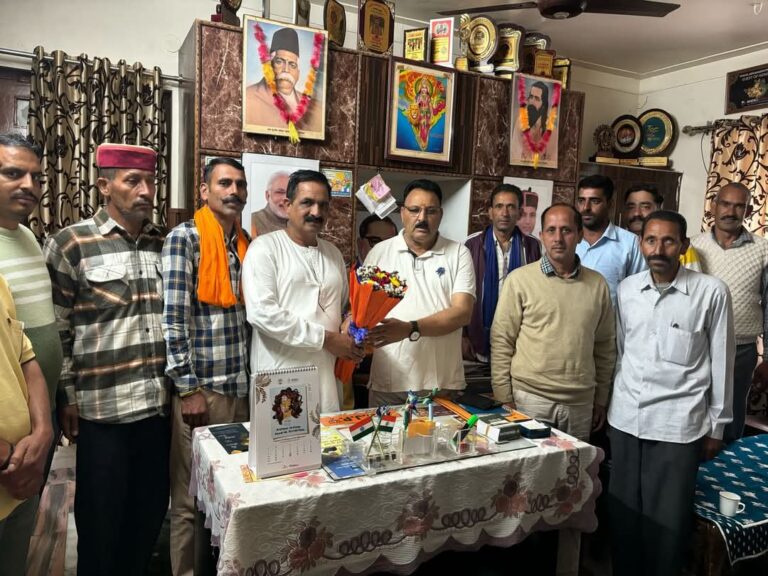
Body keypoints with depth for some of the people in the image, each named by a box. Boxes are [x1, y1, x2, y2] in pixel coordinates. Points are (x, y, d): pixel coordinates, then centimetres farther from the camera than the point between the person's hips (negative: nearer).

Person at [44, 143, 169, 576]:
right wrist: (67, 397, -3)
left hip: (159, 403, 4)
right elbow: (55, 329, -3)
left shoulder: (166, 243, 6)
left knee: (151, 511, 17)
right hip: (102, 408, -4)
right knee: (101, 520, 11)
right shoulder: (70, 245, -6)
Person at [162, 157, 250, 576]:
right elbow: (172, 318, -13)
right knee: (191, 498, 7)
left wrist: (254, 376, 13)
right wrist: (188, 388, -15)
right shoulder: (184, 238, -8)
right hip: (200, 389, -6)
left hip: (242, 388, 6)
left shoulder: (247, 244, 12)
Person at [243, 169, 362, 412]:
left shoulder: (333, 253, 16)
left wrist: (354, 337, 2)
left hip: (329, 378, 6)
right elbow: (261, 313, -17)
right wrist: (325, 338, -15)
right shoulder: (265, 248, -5)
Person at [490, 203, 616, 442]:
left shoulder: (597, 284, 6)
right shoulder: (519, 279, -5)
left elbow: (605, 346, 12)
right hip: (530, 398, -3)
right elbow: (501, 341, -4)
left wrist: (601, 400, 13)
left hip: (581, 403, 3)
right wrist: (504, 399, -5)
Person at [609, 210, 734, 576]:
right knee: (623, 511, 12)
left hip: (678, 423, -3)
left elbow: (721, 362, 0)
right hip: (625, 418, 3)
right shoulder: (626, 288, 3)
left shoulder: (711, 292, -7)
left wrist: (717, 425, 4)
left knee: (666, 519, 7)